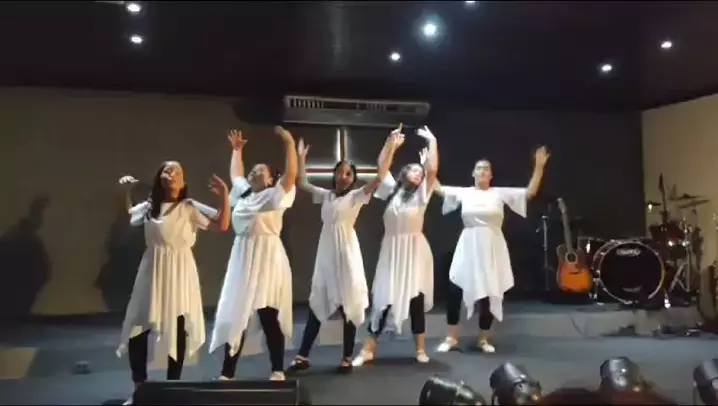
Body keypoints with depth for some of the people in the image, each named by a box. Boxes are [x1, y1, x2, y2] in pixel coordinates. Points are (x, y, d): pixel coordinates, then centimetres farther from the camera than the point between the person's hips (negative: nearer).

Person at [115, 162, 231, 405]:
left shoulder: (189, 207, -3)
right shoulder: (149, 207, 8)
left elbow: (222, 225, -12)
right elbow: (127, 216, 29)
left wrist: (224, 196, -21)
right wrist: (125, 192, 15)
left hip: (180, 273, -3)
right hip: (152, 273, 3)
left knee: (178, 331, 5)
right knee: (136, 331, 2)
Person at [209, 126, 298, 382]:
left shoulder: (274, 195, -3)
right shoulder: (243, 193, 16)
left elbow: (291, 174, -17)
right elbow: (235, 174, 34)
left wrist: (289, 143, -19)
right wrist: (237, 149, 35)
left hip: (267, 261, -6)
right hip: (242, 261, 6)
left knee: (269, 317, -3)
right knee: (236, 316, 6)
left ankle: (277, 371, 8)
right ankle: (227, 373, 13)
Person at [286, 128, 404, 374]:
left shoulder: (357, 196, -2)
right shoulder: (325, 195, 12)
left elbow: (380, 177, -14)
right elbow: (302, 183, 21)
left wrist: (391, 148, -17)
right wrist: (301, 157, 20)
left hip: (346, 252, -4)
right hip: (326, 252, 5)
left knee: (349, 306, 2)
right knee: (317, 304, 8)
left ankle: (347, 358, 13)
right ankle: (303, 357, 13)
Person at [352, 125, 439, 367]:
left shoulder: (421, 194, 2)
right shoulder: (392, 190, 8)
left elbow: (433, 169, -9)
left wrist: (432, 141, -7)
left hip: (415, 250, -1)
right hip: (391, 250, 1)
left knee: (416, 297, 5)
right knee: (384, 297, 2)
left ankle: (420, 348, 16)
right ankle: (369, 349, 8)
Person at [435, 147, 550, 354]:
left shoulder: (500, 193, 3)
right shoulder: (464, 193, 4)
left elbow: (530, 192, -2)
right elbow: (437, 188, 2)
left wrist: (539, 167, -10)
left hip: (492, 249, 0)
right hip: (468, 247, 0)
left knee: (489, 294, 5)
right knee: (454, 290, -4)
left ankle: (483, 338, 23)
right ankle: (452, 337, 13)